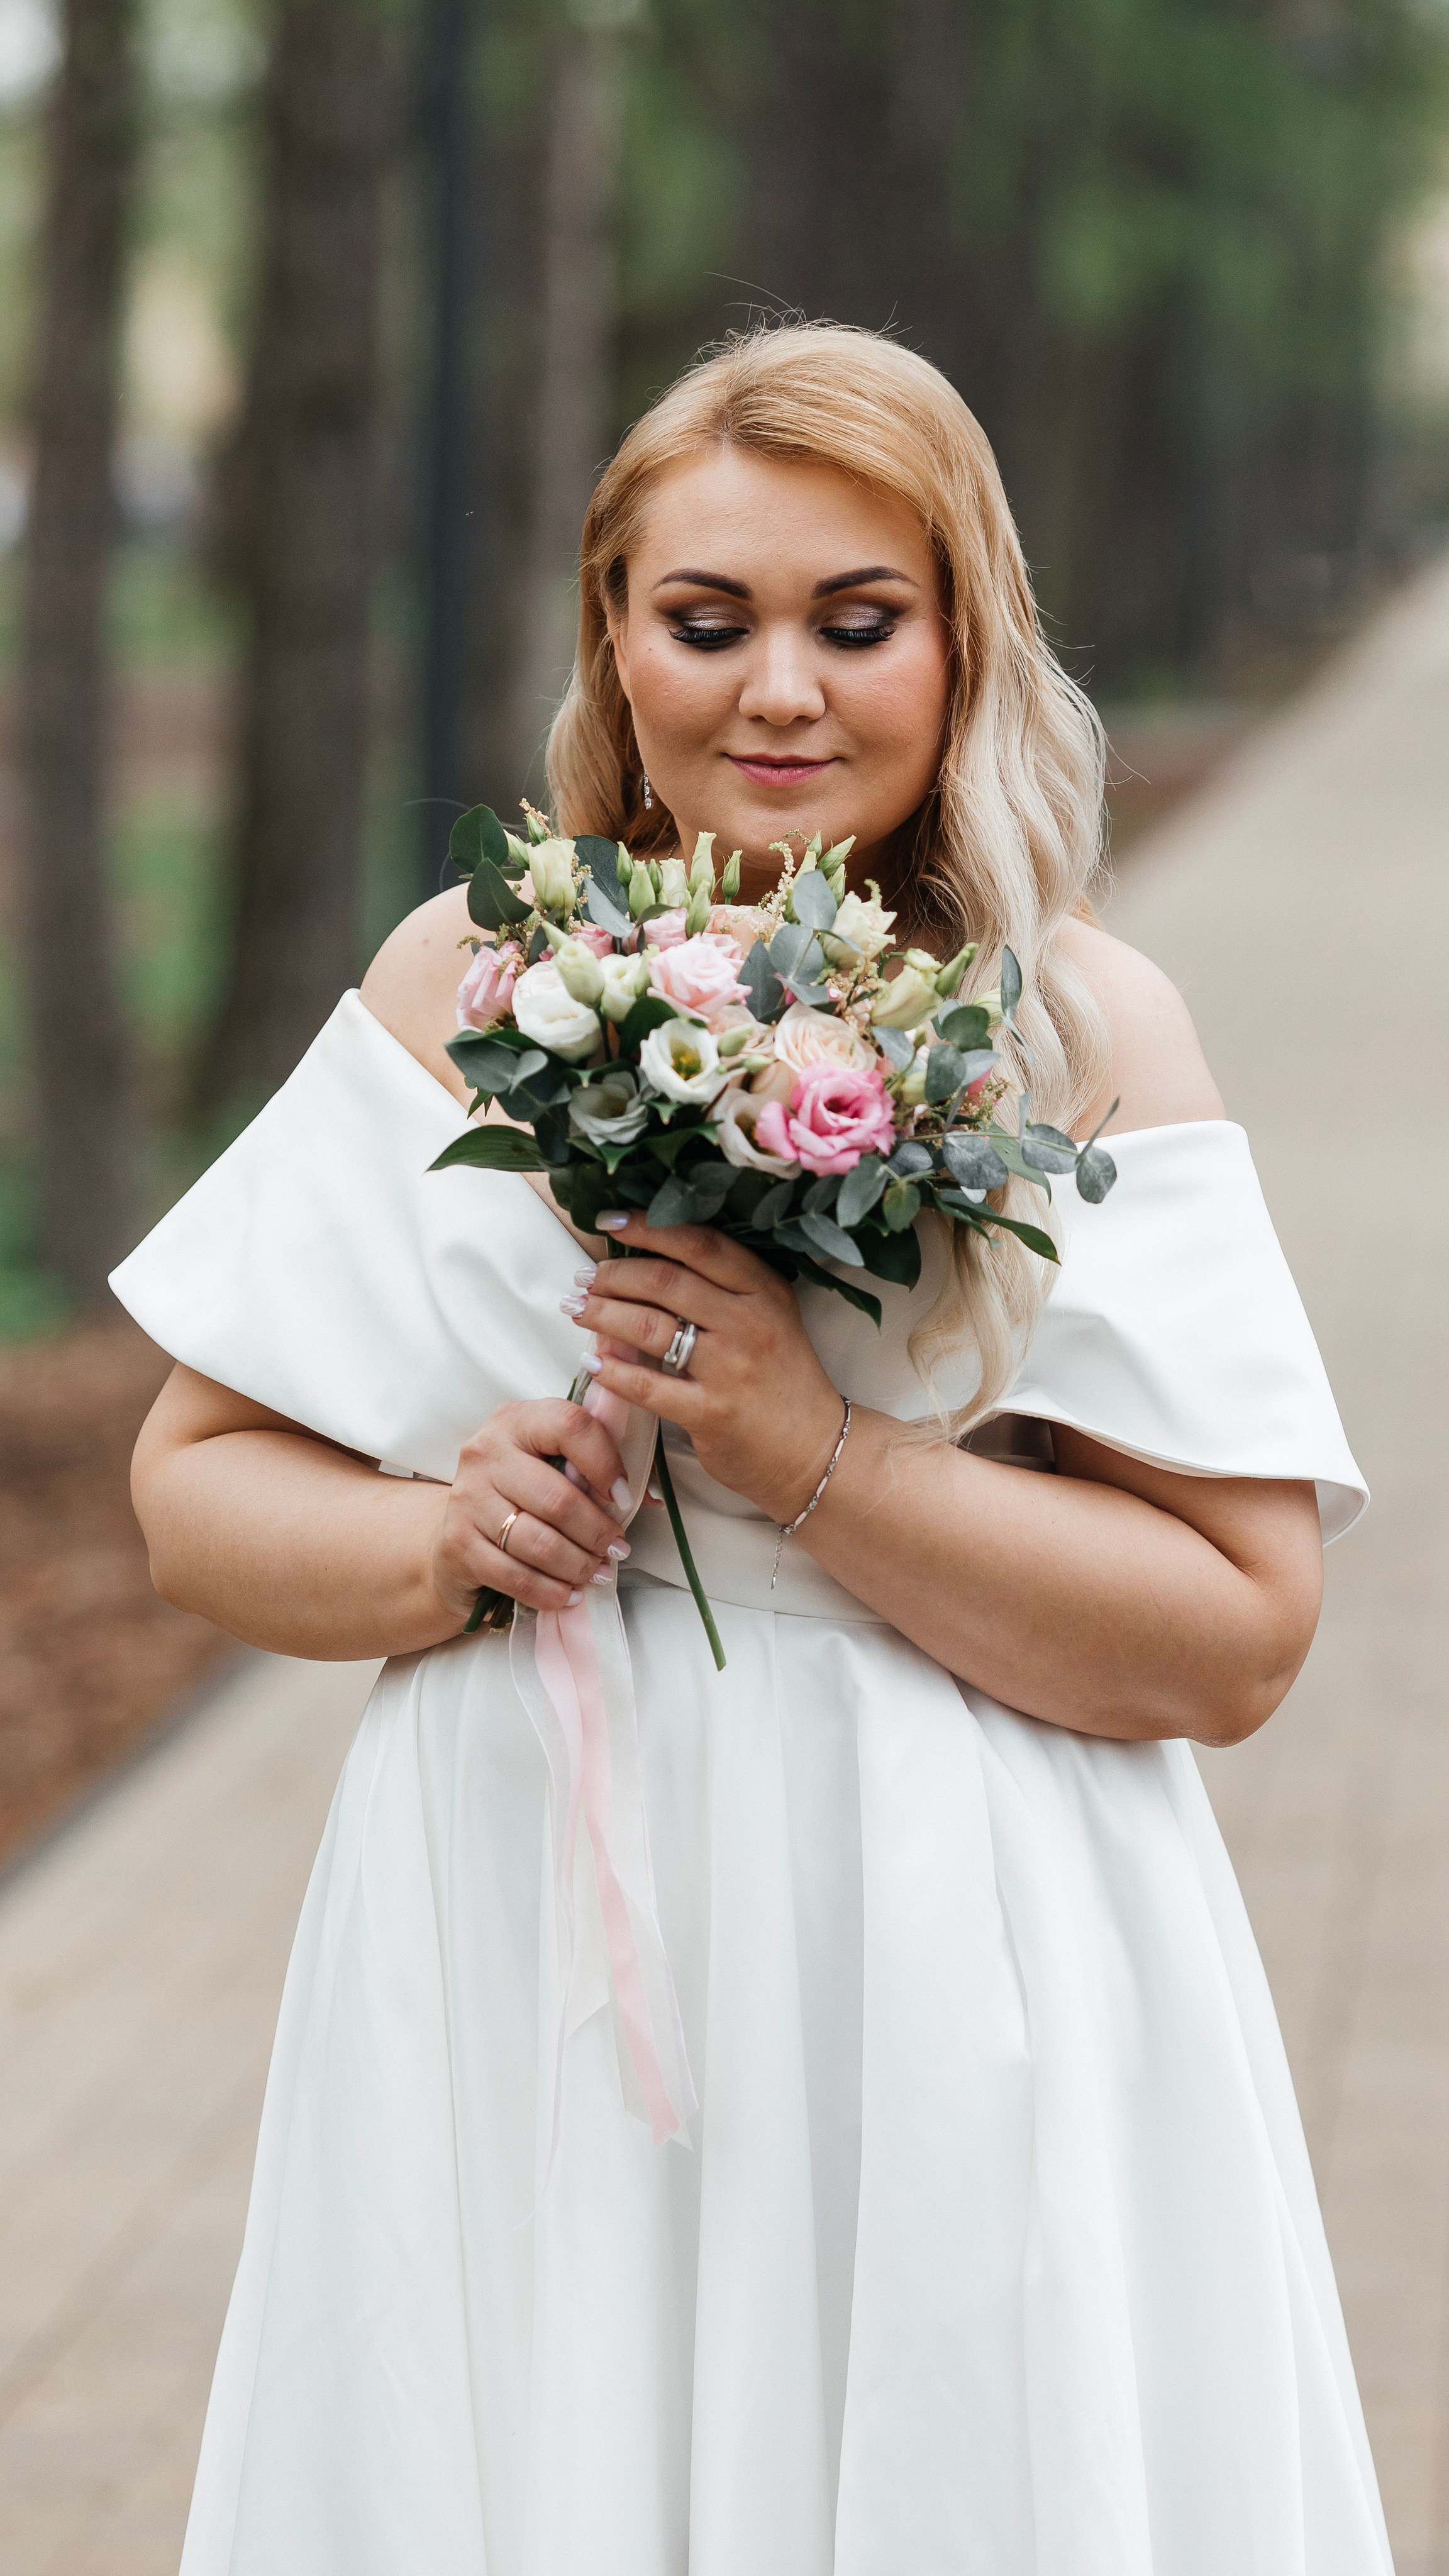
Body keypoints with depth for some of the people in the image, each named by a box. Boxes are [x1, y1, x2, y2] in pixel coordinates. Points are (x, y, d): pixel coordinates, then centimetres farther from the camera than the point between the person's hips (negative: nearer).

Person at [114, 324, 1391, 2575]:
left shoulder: (1085, 1032, -3)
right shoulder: (472, 976, 4)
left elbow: (1242, 1637, -9)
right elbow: (200, 1484, 7)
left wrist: (814, 1462, -18)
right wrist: (438, 1544, -12)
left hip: (957, 2016, -2)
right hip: (514, 1988, 2)